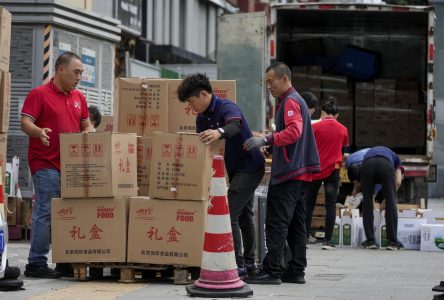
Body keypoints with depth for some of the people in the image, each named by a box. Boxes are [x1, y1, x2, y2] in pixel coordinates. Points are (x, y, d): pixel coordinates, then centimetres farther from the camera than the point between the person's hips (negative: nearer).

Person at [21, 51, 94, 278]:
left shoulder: (79, 97, 16)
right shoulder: (39, 94, -4)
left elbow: (86, 125, 23)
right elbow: (26, 123, -10)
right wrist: (39, 132, -30)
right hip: (46, 164, -7)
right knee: (45, 212, -7)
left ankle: (66, 261, 13)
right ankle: (36, 263, -3)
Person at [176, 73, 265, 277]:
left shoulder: (227, 107, -21)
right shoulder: (202, 118, 6)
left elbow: (235, 125, -44)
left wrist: (220, 132, -64)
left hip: (249, 166, -10)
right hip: (236, 169, 10)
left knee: (229, 213, -17)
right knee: (244, 216, 18)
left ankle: (238, 265, -16)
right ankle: (249, 263, 28)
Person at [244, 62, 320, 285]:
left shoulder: (290, 101, -10)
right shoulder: (295, 100, 23)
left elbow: (294, 131, -25)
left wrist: (266, 140, -31)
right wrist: (268, 142, 20)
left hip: (288, 172, -11)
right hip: (299, 172, 11)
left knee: (277, 223, -11)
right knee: (296, 224, 10)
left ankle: (272, 271, -12)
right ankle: (296, 271, 12)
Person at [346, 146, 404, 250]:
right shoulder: (394, 157, 40)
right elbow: (398, 182, 24)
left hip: (366, 165, 1)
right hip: (385, 165, -1)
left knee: (367, 202, 14)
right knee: (391, 202, 7)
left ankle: (370, 241, 13)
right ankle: (393, 241, 7)